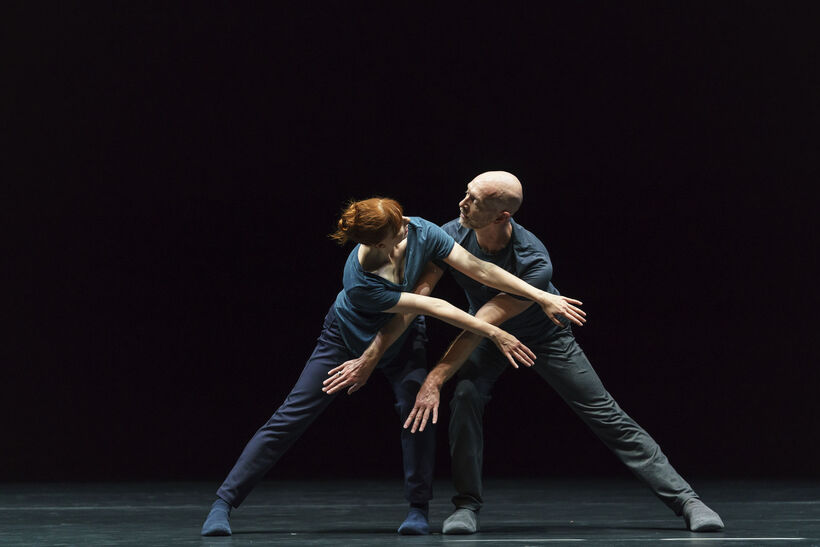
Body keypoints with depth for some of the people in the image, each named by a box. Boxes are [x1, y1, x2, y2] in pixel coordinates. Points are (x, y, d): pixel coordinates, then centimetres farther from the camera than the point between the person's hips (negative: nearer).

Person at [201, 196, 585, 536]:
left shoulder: (419, 232, -27)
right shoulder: (359, 283, -38)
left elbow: (478, 269, -26)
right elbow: (432, 308, -34)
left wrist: (543, 298, -29)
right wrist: (494, 333, -28)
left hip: (402, 341, 4)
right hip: (348, 339, -4)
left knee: (416, 404, -21)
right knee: (292, 416, -8)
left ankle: (418, 509, -9)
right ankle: (224, 502, -6)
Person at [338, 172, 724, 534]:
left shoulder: (535, 264, -39)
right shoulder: (453, 236, -27)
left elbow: (483, 323, -41)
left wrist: (434, 380, -43)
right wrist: (371, 356, -37)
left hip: (544, 337, -3)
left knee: (610, 420, -6)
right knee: (465, 397, -25)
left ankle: (686, 500, -1)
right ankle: (467, 506, -11)